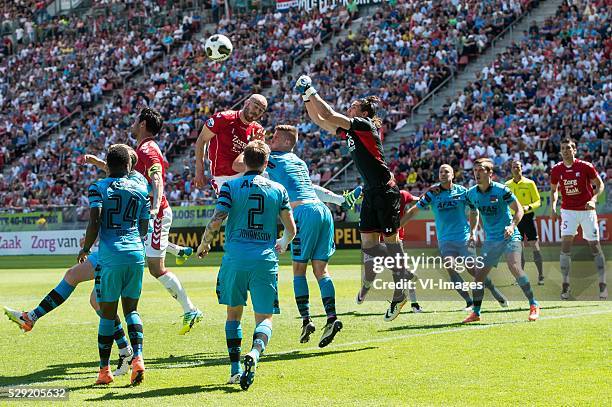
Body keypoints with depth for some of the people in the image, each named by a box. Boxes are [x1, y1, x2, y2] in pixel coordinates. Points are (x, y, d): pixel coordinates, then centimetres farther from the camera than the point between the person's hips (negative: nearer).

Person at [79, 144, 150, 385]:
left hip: (111, 255, -3)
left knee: (107, 313, 4)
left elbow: (95, 222, -10)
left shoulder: (98, 188, 0)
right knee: (131, 309, 12)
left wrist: (85, 249, 3)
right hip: (136, 252, 3)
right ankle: (138, 358, -7)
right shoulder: (141, 190, 12)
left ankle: (104, 370, 9)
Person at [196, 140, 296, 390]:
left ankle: (235, 369, 12)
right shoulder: (278, 189, 9)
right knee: (265, 317, 3)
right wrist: (282, 244, 33)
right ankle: (255, 353, -28)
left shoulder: (230, 186, 3)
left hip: (235, 258, 0)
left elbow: (216, 221, -6)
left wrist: (204, 245, 11)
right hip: (266, 260, 0)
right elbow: (291, 229, 12)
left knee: (233, 313, 17)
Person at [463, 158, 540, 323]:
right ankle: (476, 312, 15)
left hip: (509, 236, -6)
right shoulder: (472, 194, 2)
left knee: (514, 267, -24)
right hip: (491, 240, 6)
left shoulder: (501, 190, -14)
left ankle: (533, 305, -13)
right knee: (479, 273, 1)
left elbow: (519, 209, -11)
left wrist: (512, 226, -26)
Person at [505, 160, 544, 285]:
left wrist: (529, 207, -20)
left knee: (534, 245, -6)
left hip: (528, 217, -3)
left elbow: (538, 201, -2)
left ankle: (541, 276, -2)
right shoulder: (508, 185, 8)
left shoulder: (529, 183, -2)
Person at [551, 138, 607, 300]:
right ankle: (565, 284, -8)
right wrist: (553, 207, 0)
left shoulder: (585, 167, -9)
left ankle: (603, 283, 11)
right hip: (568, 210, 2)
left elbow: (600, 184, -2)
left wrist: (593, 199, -18)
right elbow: (554, 190, 14)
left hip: (587, 210, -2)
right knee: (566, 243, -13)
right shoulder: (556, 170, -1)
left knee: (595, 246, 2)